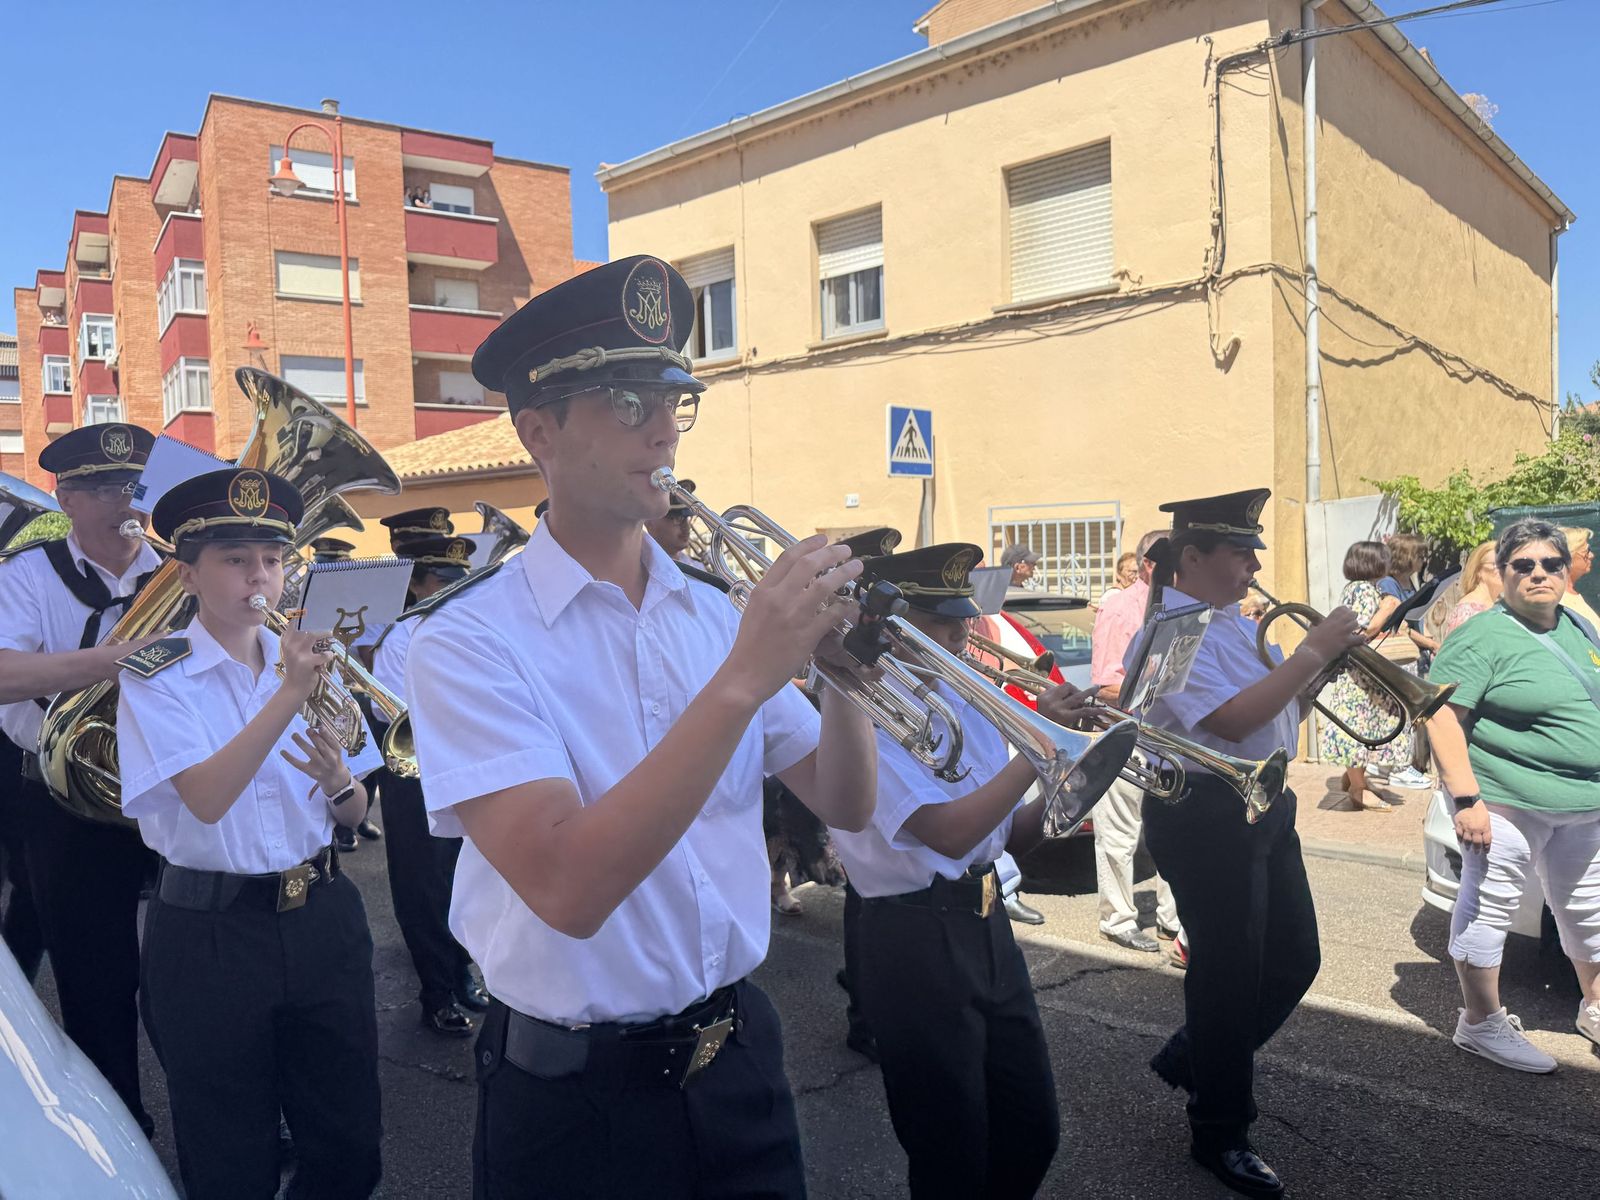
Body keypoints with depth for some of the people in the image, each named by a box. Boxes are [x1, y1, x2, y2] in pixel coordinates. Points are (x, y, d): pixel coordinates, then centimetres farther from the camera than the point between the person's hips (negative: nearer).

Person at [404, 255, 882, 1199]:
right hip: (577, 1096, -4)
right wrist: (743, 678, -32)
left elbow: (846, 807, 1)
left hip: (739, 1058, 5)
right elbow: (568, 888, -28)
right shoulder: (469, 642, -16)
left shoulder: (713, 612, 1)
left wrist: (841, 675, -17)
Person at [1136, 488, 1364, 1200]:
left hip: (1265, 808, 9)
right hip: (1204, 815, -9)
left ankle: (1193, 1059, 37)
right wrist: (1313, 650, -23)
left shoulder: (1236, 623, 11)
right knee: (1232, 972, 3)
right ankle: (1220, 1135, 23)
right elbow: (1233, 720, -29)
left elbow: (1280, 712, 16)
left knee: (1295, 958, 16)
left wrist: (1327, 663, -1)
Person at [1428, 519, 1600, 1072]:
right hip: (1508, 800, -8)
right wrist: (1466, 798, -25)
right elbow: (1442, 715, -20)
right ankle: (1482, 1024, 12)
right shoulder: (1484, 637, -13)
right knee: (1489, 907, 0)